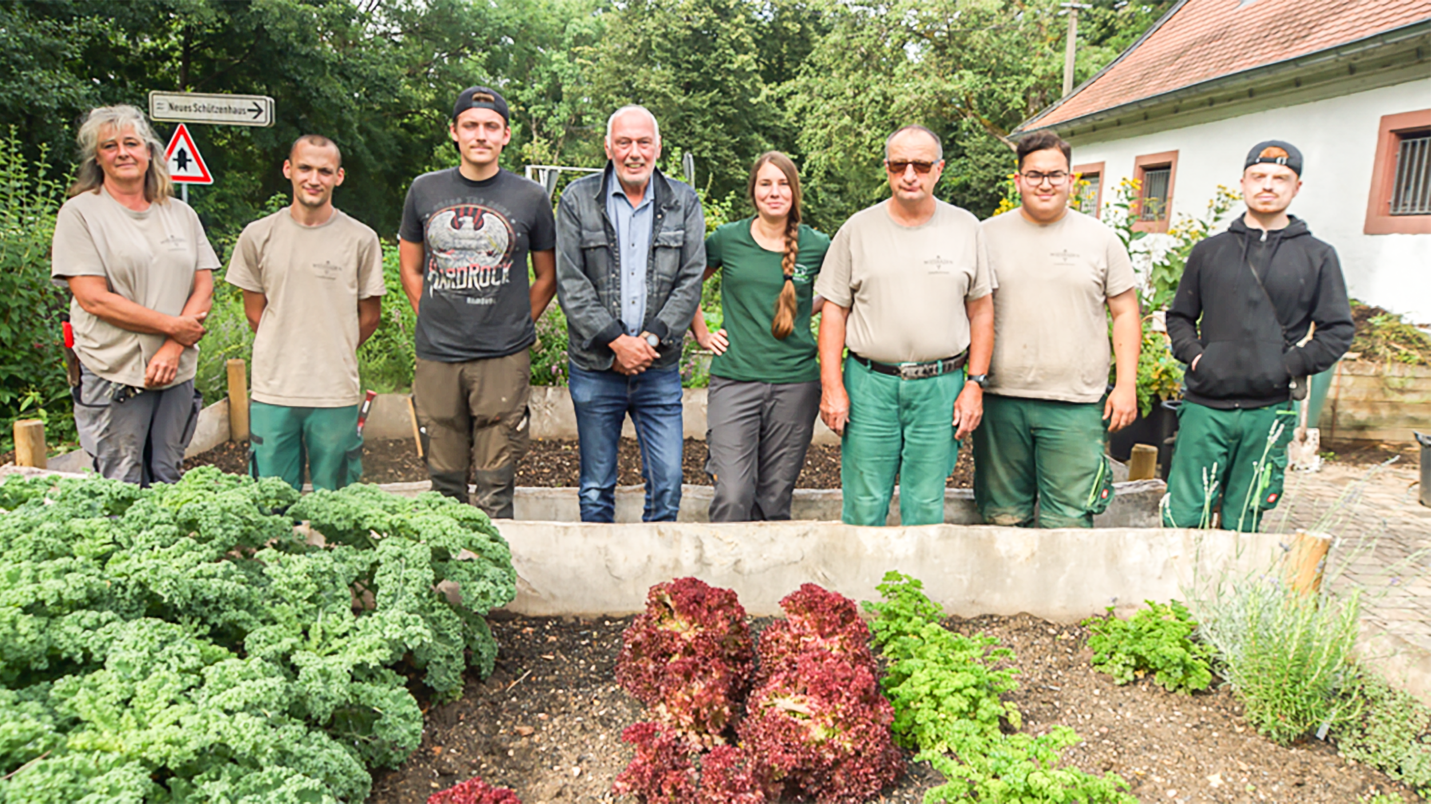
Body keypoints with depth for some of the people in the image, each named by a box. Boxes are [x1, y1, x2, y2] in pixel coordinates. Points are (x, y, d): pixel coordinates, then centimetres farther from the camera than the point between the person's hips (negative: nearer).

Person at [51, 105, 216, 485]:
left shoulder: (181, 214, 12)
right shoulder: (80, 213, 0)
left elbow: (204, 289, 7)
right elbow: (92, 298, -9)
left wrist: (173, 348, -7)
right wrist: (173, 326, -11)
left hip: (177, 370, 4)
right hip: (114, 372, -4)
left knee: (168, 481, 9)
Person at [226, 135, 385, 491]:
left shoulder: (361, 239, -1)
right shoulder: (258, 235, 4)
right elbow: (255, 311, 12)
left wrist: (333, 355, 10)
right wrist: (285, 353, 10)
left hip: (336, 394, -1)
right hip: (272, 391, 1)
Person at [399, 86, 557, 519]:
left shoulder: (530, 197, 2)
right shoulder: (425, 190, 8)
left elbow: (547, 277, 12)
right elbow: (410, 268, 19)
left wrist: (516, 326, 7)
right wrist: (433, 321, 11)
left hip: (504, 358, -2)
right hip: (436, 358, 2)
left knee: (494, 488, -1)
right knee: (445, 480, 10)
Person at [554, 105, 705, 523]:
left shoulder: (684, 203, 6)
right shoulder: (577, 199, 1)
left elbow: (690, 282, 1)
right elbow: (570, 284, -5)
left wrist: (651, 339, -11)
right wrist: (616, 341, -12)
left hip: (660, 369, 1)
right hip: (595, 368, -1)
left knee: (667, 483, 1)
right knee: (596, 489, 9)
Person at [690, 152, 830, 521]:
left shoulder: (817, 246, 3)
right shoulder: (727, 240, 2)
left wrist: (807, 310, 9)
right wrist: (702, 334, 9)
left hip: (796, 383, 1)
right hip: (734, 379, -1)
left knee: (775, 498, 8)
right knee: (732, 498, -10)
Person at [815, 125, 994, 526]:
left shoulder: (966, 227, 5)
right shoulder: (858, 229, 3)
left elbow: (981, 311, 8)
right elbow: (834, 311, 4)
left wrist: (975, 384, 2)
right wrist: (831, 386, -3)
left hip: (940, 387, 1)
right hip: (869, 383, 0)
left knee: (926, 507, 9)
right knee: (863, 508, 5)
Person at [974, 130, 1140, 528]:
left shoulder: (1100, 239, 6)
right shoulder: (988, 235, 6)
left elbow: (1125, 313, 10)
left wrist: (1126, 385, 2)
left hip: (1075, 406, 0)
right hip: (1001, 401, 1)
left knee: (1067, 523, 1)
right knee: (1002, 517, 9)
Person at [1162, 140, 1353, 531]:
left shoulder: (1318, 256, 8)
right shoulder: (1209, 251, 12)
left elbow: (1338, 331, 6)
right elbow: (1179, 317, 16)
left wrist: (1288, 366, -7)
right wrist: (1194, 355, -2)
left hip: (1270, 410, 0)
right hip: (1204, 406, 1)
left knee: (1241, 525, 6)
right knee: (1182, 517, -1)